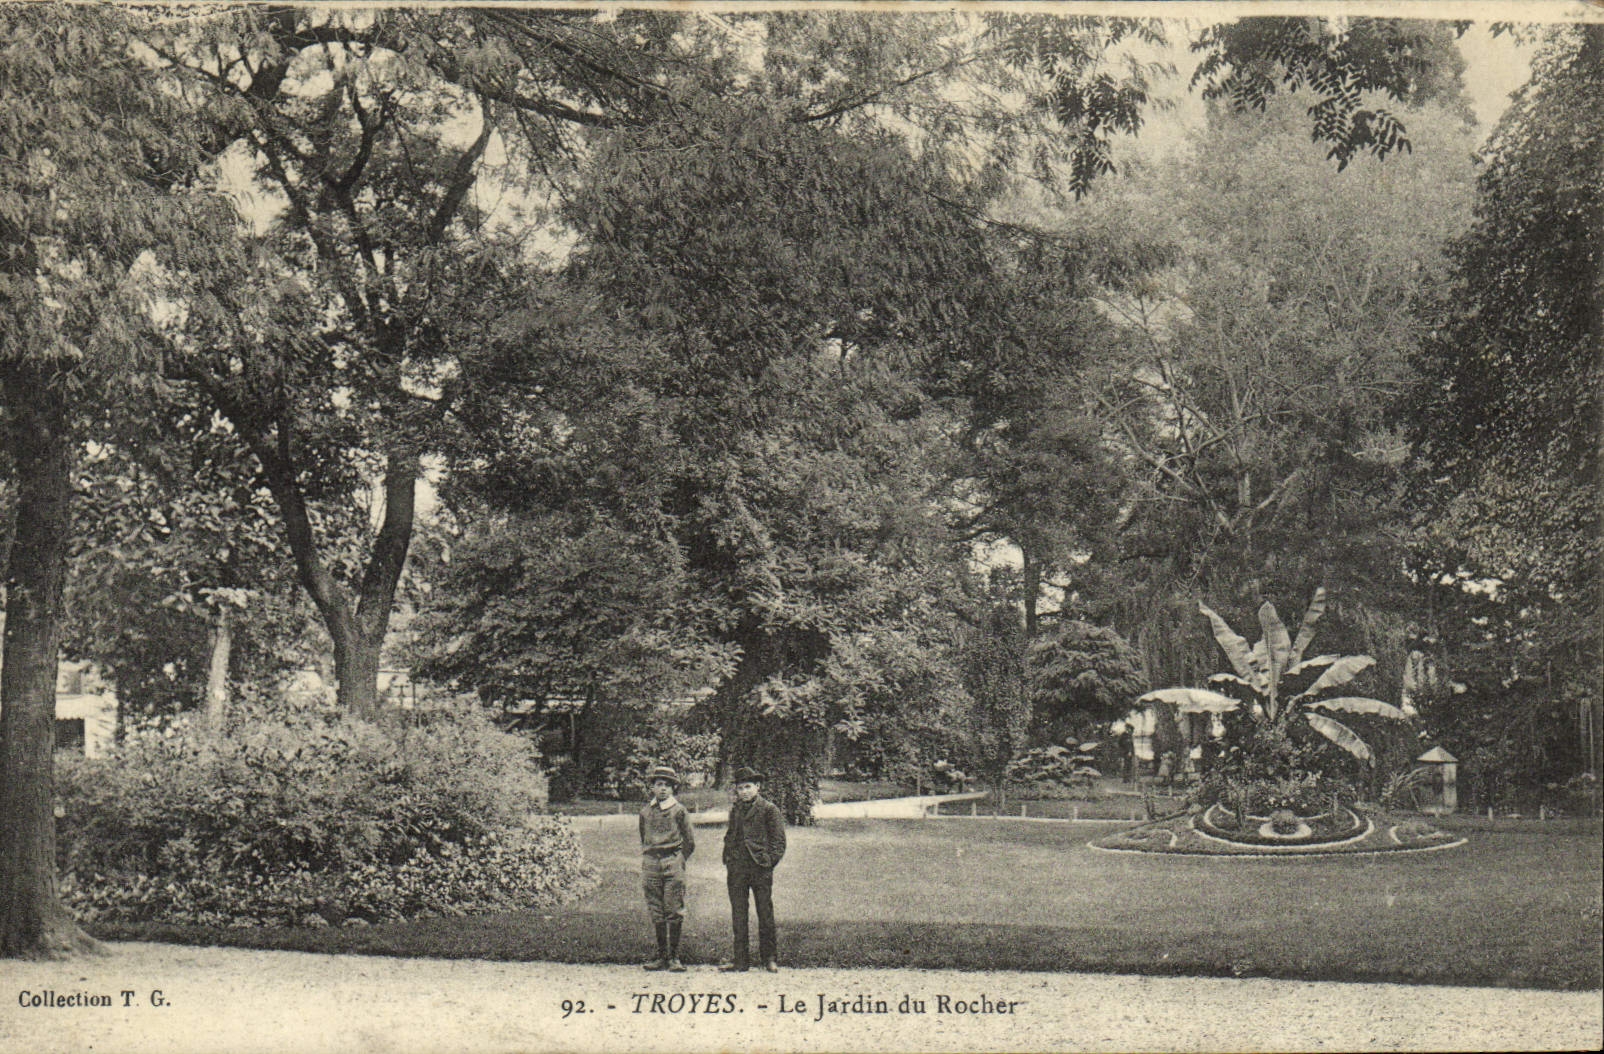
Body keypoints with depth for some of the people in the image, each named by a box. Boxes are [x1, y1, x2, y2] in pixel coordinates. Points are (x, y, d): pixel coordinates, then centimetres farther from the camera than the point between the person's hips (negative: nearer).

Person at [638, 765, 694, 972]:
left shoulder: (679, 811, 1)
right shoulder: (646, 812, 11)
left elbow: (689, 842, 6)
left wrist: (678, 861, 5)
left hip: (673, 863, -3)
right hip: (651, 863, 3)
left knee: (674, 912, -5)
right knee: (656, 913, 4)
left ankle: (674, 957, -1)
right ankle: (662, 956, 9)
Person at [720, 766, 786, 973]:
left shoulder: (769, 809, 0)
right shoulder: (735, 810, 16)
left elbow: (779, 841, -1)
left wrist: (769, 862, -10)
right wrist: (727, 864, 11)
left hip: (760, 867, -5)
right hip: (737, 868, 5)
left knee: (765, 914, 0)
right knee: (738, 916, 5)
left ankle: (770, 959, 9)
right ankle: (741, 959, 10)